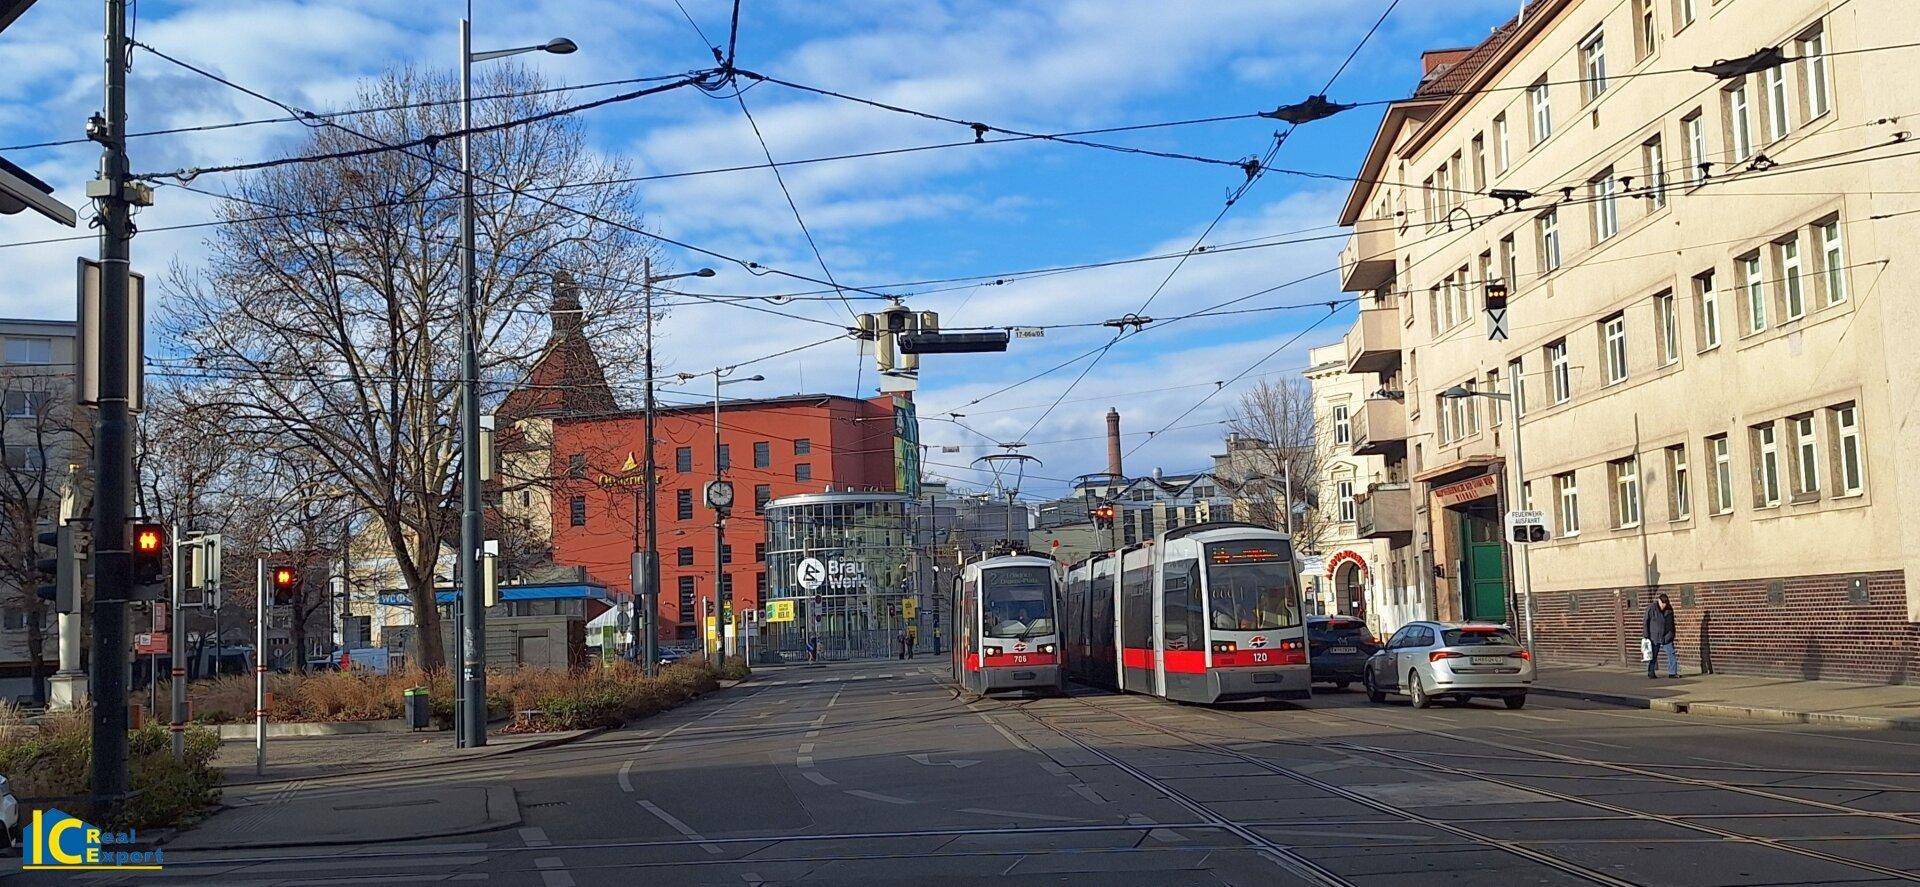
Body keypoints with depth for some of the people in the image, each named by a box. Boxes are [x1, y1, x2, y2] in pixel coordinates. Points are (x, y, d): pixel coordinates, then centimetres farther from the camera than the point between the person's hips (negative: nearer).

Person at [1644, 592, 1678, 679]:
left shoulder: (1669, 609, 5)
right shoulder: (1651, 608, -9)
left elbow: (1672, 623, 17)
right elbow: (1646, 622, -8)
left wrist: (1672, 635, 16)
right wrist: (1646, 636, -11)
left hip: (1667, 637, 3)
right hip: (1654, 637, -3)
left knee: (1671, 653, -4)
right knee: (1653, 655, 4)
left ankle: (1672, 672, -1)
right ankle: (1651, 673, 14)